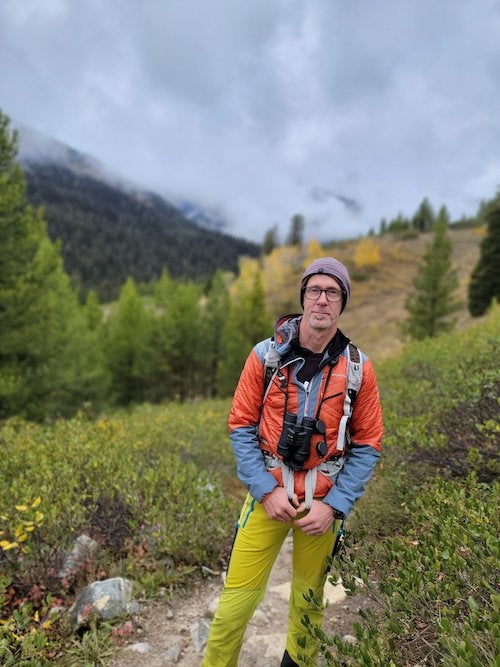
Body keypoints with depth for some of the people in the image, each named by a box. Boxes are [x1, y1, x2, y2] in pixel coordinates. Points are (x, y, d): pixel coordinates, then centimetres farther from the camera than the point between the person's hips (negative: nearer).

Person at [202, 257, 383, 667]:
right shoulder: (265, 355, -8)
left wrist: (334, 505, -8)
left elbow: (368, 446, -2)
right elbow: (241, 427, -4)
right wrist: (267, 491, -10)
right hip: (268, 495, -1)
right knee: (236, 601, 3)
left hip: (325, 502, 1)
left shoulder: (358, 368, -7)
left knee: (308, 600, 19)